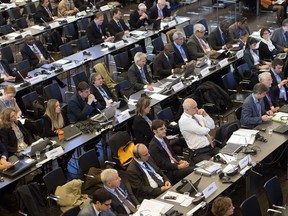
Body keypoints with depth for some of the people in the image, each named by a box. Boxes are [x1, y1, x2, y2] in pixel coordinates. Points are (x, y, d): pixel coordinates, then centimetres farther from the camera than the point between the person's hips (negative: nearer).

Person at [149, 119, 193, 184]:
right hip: (168, 172, -8)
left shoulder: (164, 139, 10)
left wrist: (180, 161, 1)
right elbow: (162, 164, -18)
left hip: (174, 164, 8)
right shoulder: (153, 146, -16)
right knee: (192, 171, -21)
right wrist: (178, 166, -18)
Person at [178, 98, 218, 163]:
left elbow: (212, 126, 9)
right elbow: (202, 131, -19)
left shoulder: (197, 116, 10)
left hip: (212, 148, 7)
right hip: (199, 153, -7)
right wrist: (207, 129, 3)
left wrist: (205, 114, -3)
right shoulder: (183, 121, -13)